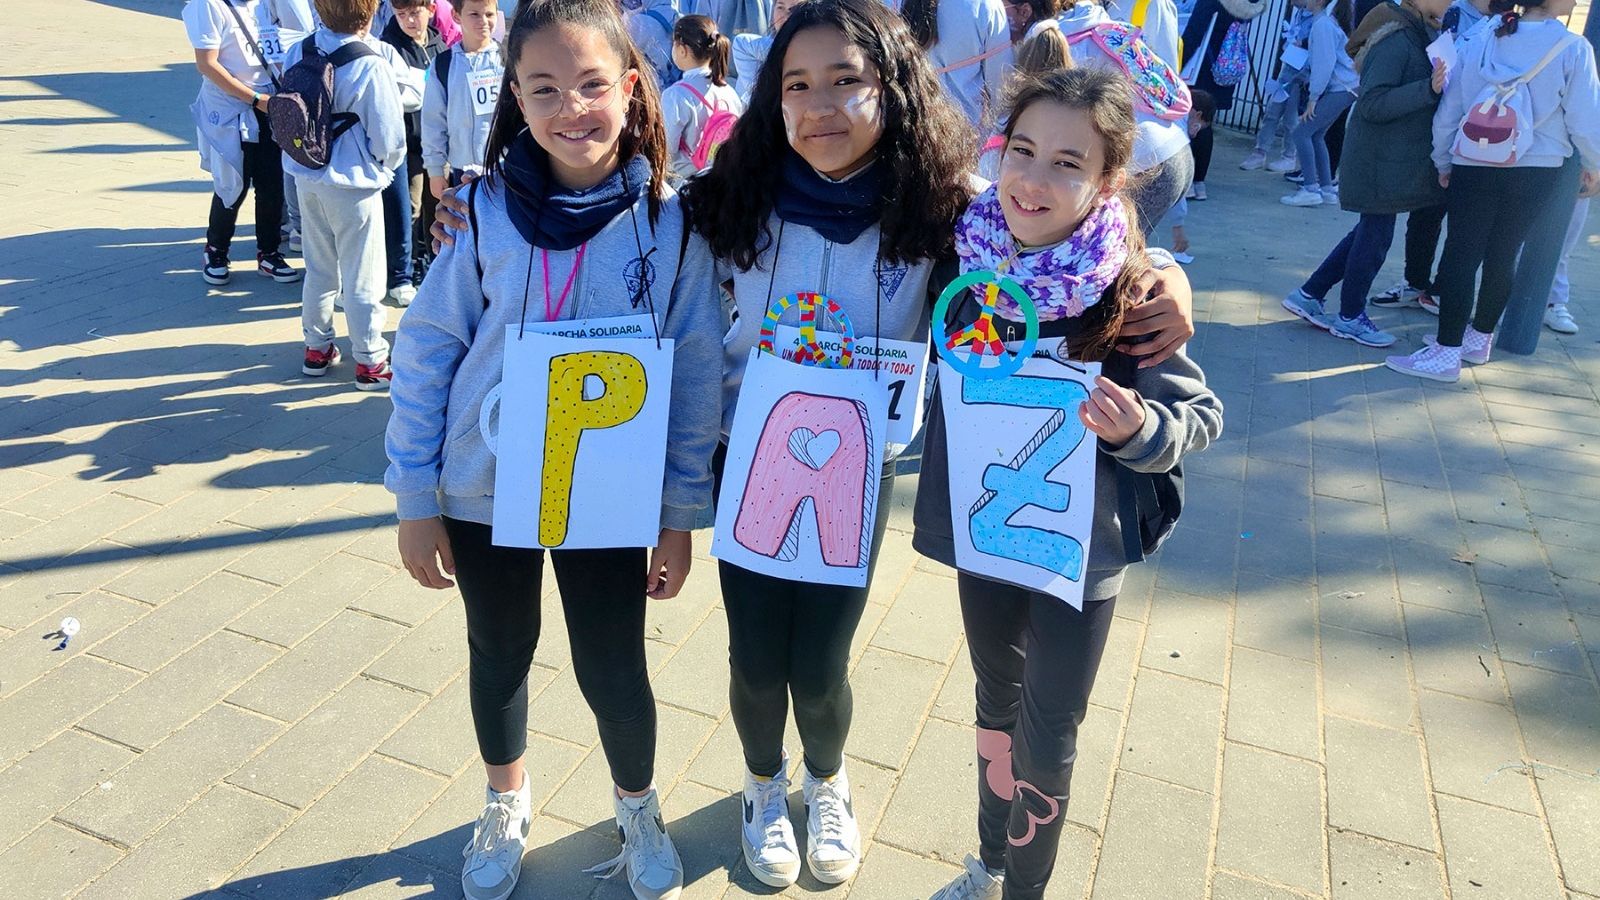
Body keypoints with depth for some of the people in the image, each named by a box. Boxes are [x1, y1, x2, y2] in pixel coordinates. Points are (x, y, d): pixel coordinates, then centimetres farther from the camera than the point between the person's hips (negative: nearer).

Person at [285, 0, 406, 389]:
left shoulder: (297, 52, -3)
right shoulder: (372, 67, -20)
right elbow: (390, 140, -15)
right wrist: (385, 166, 6)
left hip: (307, 178, 6)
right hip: (354, 185, -6)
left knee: (319, 269, 20)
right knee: (362, 280, 6)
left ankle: (317, 349, 33)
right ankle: (370, 363, 16)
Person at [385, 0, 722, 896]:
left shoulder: (669, 223, -12)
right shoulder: (486, 210, -12)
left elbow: (696, 375, -5)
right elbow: (426, 349, -5)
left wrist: (681, 516, -2)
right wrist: (416, 498, -3)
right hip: (484, 489, 1)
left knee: (614, 670, 8)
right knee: (500, 654, 19)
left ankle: (640, 811, 41)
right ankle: (507, 806, 48)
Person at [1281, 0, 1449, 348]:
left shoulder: (1421, 33, 10)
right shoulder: (1395, 38, -19)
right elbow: (1373, 104, -25)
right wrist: (1429, 88, -32)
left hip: (1399, 157, 9)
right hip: (1380, 159, -9)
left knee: (1373, 230, 15)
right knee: (1376, 233, 1)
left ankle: (1309, 295, 22)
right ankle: (1350, 317, 16)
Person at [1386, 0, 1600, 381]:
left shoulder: (1480, 42, -1)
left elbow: (1448, 110, 3)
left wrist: (1444, 162, 16)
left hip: (1473, 169, 0)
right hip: (1534, 173, 0)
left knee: (1460, 255, 0)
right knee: (1502, 257, 13)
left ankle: (1447, 351, -2)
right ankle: (1479, 339, 25)